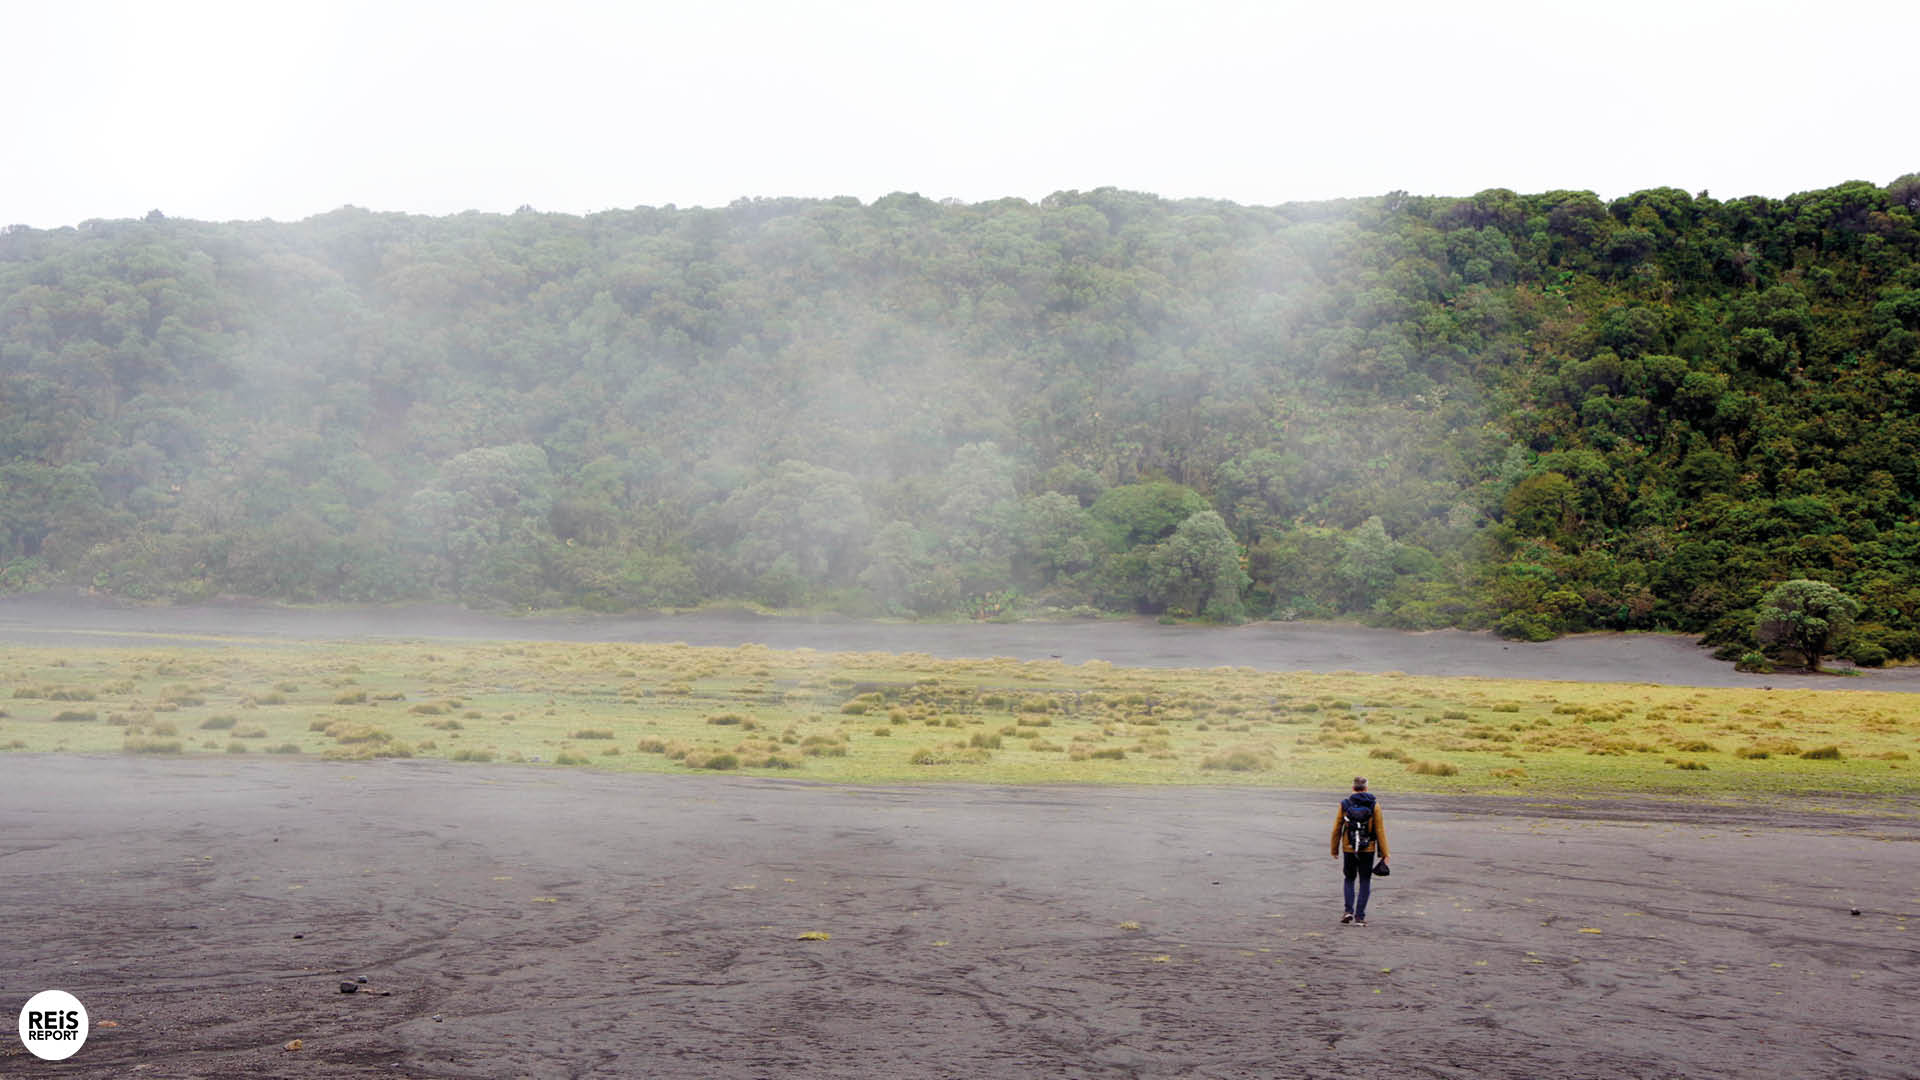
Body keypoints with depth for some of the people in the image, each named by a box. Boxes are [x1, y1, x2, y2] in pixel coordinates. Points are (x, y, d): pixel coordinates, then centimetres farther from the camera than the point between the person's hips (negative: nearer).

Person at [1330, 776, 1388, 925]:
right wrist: (1384, 852, -2)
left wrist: (1334, 850, 11)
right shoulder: (1374, 805, -6)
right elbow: (1380, 830, -7)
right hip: (1368, 850, -1)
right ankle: (1359, 916, 5)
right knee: (1365, 882, 10)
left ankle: (1349, 910, 3)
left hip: (1348, 850, 1)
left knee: (1349, 879, 18)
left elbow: (1336, 829, 0)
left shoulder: (1344, 805, -4)